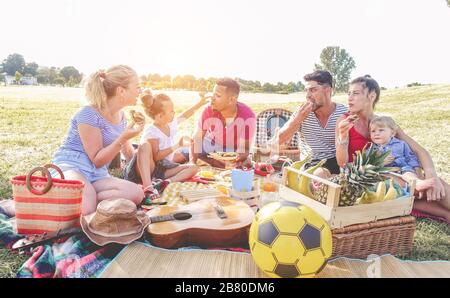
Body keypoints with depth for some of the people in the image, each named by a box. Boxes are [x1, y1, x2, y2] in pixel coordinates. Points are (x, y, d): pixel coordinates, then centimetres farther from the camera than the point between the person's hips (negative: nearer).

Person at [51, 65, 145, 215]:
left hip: (96, 175, 7)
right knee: (85, 210, -37)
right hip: (71, 167, -6)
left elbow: (129, 152, 24)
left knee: (136, 193, -24)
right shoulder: (89, 114, -13)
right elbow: (97, 160, -12)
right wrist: (123, 138, -21)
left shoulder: (121, 116, 10)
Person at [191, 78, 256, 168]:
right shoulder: (208, 111, -27)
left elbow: (245, 148, -25)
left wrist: (236, 159, -48)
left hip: (235, 151, 1)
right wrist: (193, 164, -33)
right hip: (212, 145, -1)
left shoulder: (248, 116, -31)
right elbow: (197, 139, -18)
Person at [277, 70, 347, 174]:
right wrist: (298, 120, -22)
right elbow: (279, 140, -7)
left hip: (336, 166, -2)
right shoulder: (302, 113, -2)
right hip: (309, 166, 2)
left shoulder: (344, 113, -6)